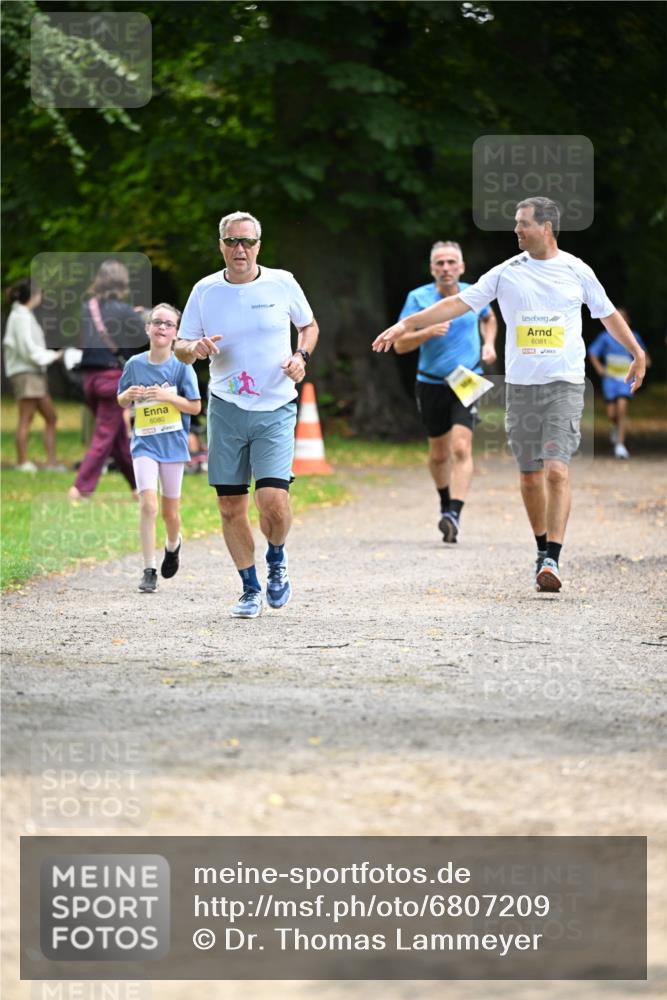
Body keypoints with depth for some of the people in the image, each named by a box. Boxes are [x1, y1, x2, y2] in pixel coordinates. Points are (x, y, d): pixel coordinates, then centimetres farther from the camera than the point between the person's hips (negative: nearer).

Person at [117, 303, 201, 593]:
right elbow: (121, 403, 12)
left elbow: (195, 407, -4)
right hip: (144, 442, 0)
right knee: (148, 504, -16)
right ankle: (149, 571, -11)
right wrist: (128, 395, -11)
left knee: (170, 511, 10)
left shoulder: (181, 366, -4)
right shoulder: (135, 364, 1)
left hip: (173, 443, 0)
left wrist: (168, 396, -18)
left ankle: (173, 545, 44)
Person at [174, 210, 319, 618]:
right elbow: (181, 347, 7)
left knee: (273, 500, -16)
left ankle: (277, 561, 16)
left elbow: (309, 325, 16)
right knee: (231, 507, 3)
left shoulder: (282, 283, -1)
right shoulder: (205, 291, 1)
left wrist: (302, 356, -4)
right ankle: (251, 589, 20)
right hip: (226, 409, 2)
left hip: (275, 409, -2)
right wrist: (195, 348, -16)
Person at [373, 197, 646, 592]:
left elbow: (609, 314, 16)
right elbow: (459, 303, 3)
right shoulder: (507, 273, 5)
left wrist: (638, 354, 22)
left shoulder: (577, 271, 3)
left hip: (565, 385, -2)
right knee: (530, 475, 5)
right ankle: (543, 549, 23)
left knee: (557, 470, -15)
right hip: (521, 385, 2)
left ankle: (553, 560, -18)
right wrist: (406, 324, -2)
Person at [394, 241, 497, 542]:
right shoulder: (418, 298, -7)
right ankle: (445, 503, 39)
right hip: (432, 384, 1)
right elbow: (400, 344, -10)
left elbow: (489, 319, 25)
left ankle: (454, 515, -25)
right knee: (439, 453, 13)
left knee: (461, 448, -18)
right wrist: (428, 332, -26)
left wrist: (489, 344, 7)